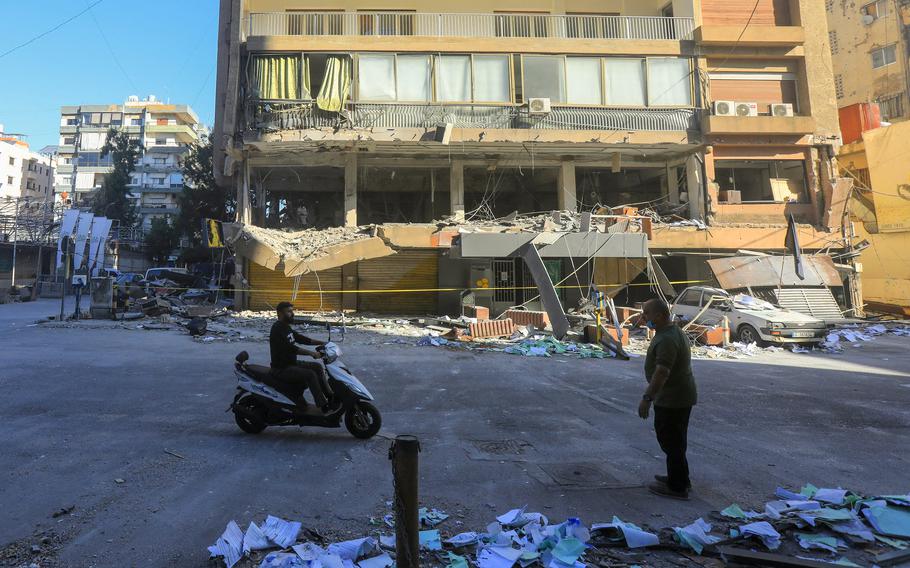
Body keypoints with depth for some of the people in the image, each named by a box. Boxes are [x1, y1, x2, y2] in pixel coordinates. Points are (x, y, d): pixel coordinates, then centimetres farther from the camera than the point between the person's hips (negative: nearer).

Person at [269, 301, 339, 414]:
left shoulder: (286, 327, 12)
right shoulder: (277, 329, -19)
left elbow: (301, 339, 15)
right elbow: (289, 348, -30)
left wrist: (322, 343, 6)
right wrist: (311, 353, -35)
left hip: (291, 363, 10)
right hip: (281, 369, -10)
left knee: (317, 367, 7)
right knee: (310, 375, -24)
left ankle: (331, 397, 10)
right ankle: (325, 407, -21)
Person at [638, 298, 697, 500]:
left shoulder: (667, 339, -25)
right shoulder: (674, 331, 11)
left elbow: (662, 372, -32)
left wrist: (647, 398, -31)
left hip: (672, 400, -11)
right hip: (680, 397, 11)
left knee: (671, 442, 1)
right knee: (675, 441, 21)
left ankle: (677, 487, 11)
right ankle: (680, 479, 33)